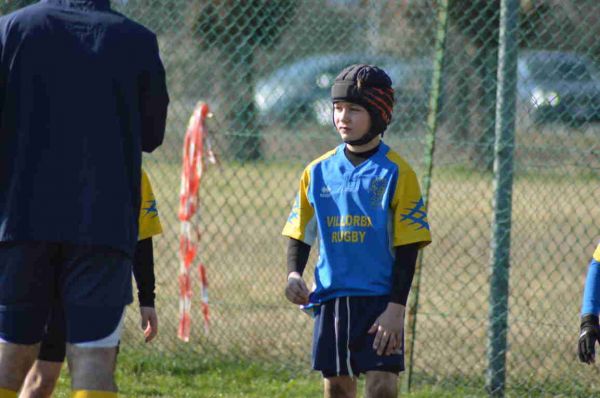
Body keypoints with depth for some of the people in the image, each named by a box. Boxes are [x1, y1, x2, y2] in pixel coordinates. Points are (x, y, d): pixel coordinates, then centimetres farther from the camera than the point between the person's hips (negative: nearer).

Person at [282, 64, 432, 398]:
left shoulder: (396, 173, -6)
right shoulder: (318, 171, 7)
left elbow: (408, 248, -7)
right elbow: (299, 234, 14)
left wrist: (396, 307, -12)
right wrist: (294, 273, -6)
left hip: (380, 299, -4)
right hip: (331, 297, 4)